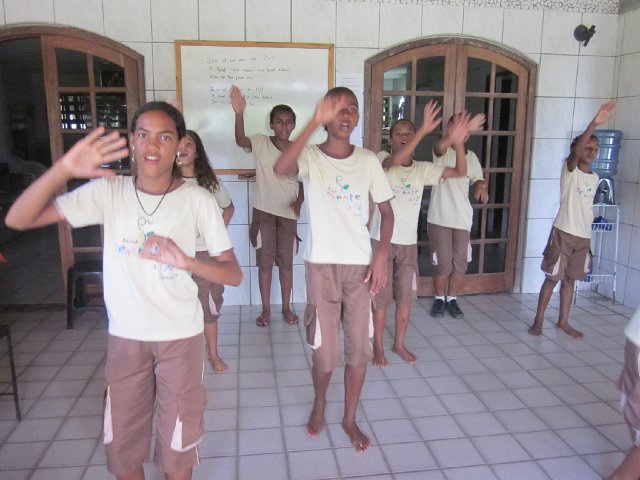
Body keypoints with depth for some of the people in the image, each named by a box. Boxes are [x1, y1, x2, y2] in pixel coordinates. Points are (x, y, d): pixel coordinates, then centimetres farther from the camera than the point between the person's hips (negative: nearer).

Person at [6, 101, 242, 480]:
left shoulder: (197, 200, -11)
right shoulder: (107, 191, -8)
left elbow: (234, 274, -12)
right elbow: (18, 220, -14)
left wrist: (187, 262, -32)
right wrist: (63, 170, -30)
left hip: (181, 336, -1)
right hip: (125, 336, 2)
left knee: (177, 447, 14)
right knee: (124, 446, 18)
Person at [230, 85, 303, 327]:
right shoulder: (261, 143, -6)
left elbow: (303, 182, 9)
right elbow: (240, 140, -26)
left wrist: (299, 201, -10)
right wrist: (239, 113, -42)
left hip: (288, 214, 2)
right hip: (264, 212, -1)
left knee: (286, 262, 10)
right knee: (264, 262, 6)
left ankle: (286, 308, 24)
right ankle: (265, 309, 19)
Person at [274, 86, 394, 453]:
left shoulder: (368, 160, 3)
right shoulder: (311, 157, -7)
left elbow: (386, 211, 7)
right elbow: (281, 169, -30)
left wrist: (382, 253, -7)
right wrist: (315, 122, -33)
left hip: (360, 265, 3)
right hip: (321, 264, -2)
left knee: (360, 347, 8)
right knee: (325, 351, 6)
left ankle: (350, 418, 30)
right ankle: (319, 403, 38)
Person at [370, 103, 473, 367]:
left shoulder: (423, 168, 3)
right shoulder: (382, 159, -7)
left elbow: (460, 172, -3)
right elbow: (395, 161, -32)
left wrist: (458, 142, -21)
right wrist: (423, 130, -41)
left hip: (408, 243, 4)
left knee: (406, 297, 12)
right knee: (381, 297, 6)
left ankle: (399, 344, 29)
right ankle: (378, 346, 22)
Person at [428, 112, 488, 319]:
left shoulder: (472, 157, 9)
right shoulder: (442, 152, -6)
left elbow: (478, 180, 3)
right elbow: (440, 145, -30)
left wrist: (481, 187, -23)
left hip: (463, 219, 4)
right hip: (439, 218, -4)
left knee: (460, 263, 8)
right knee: (443, 263, 1)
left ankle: (452, 299, 25)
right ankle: (439, 299, 22)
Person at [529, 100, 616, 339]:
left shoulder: (595, 178, 12)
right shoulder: (569, 169, -7)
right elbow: (575, 152, -29)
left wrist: (585, 231, 18)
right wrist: (594, 123, -43)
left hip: (584, 237, 6)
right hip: (563, 233, -6)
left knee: (570, 279, 13)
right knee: (552, 278, 0)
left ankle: (563, 321, 24)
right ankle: (538, 320, 12)